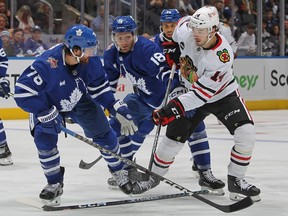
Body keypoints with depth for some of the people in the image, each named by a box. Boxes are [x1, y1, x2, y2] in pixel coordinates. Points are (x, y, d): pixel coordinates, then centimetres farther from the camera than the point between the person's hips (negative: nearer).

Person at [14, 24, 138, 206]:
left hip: (81, 101, 3)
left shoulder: (91, 61, -25)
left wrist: (118, 109, -17)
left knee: (103, 132, 1)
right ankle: (54, 184, 0)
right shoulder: (46, 65, -41)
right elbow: (23, 93, -38)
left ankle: (119, 170, 27)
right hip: (49, 105, -3)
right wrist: (48, 114, -35)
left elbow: (100, 87, -9)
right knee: (44, 137, -20)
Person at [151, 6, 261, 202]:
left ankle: (236, 180, -4)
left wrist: (175, 109, -41)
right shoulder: (185, 32, -23)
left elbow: (202, 93, -35)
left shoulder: (223, 56, -35)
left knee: (246, 133, -21)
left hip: (222, 94, -3)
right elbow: (183, 21, 6)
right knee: (174, 136, -2)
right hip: (193, 91, 3)